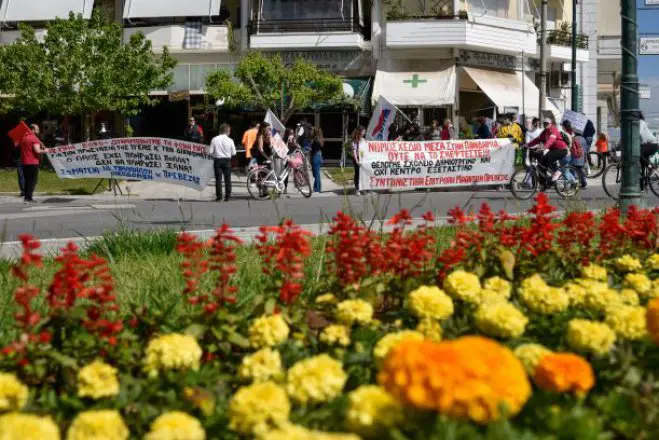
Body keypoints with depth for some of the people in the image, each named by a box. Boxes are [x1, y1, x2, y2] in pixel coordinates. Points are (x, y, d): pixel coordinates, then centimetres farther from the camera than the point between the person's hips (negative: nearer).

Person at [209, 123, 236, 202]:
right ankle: (227, 196, 5)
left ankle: (219, 196, 0)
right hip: (227, 160, 0)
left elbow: (210, 151, -5)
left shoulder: (214, 139, -4)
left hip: (217, 160, 0)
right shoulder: (230, 140, -6)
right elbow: (233, 153, -2)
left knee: (218, 179, 4)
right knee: (227, 179, 7)